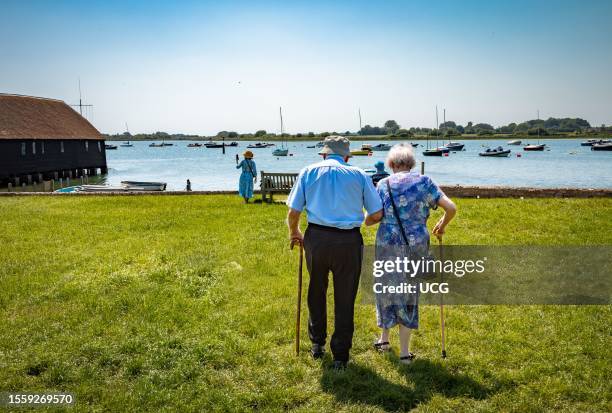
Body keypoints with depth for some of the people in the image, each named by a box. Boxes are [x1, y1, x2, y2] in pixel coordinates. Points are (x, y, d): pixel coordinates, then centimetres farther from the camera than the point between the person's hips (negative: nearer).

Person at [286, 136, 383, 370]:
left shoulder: (309, 172, 6)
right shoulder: (359, 175, 5)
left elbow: (293, 211, 0)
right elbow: (377, 213, 4)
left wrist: (294, 233, 19)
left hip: (317, 237, 1)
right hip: (349, 240, -1)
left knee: (316, 293, 22)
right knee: (345, 299, 11)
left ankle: (317, 344, 37)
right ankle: (340, 356, 20)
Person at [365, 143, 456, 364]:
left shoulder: (384, 184, -1)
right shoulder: (424, 181, 0)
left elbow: (369, 220, -5)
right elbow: (451, 208, -4)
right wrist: (442, 225, 14)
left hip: (387, 244, 0)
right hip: (416, 246, 0)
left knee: (386, 290, 20)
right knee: (409, 294, 12)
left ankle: (384, 338, 37)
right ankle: (404, 351, 17)